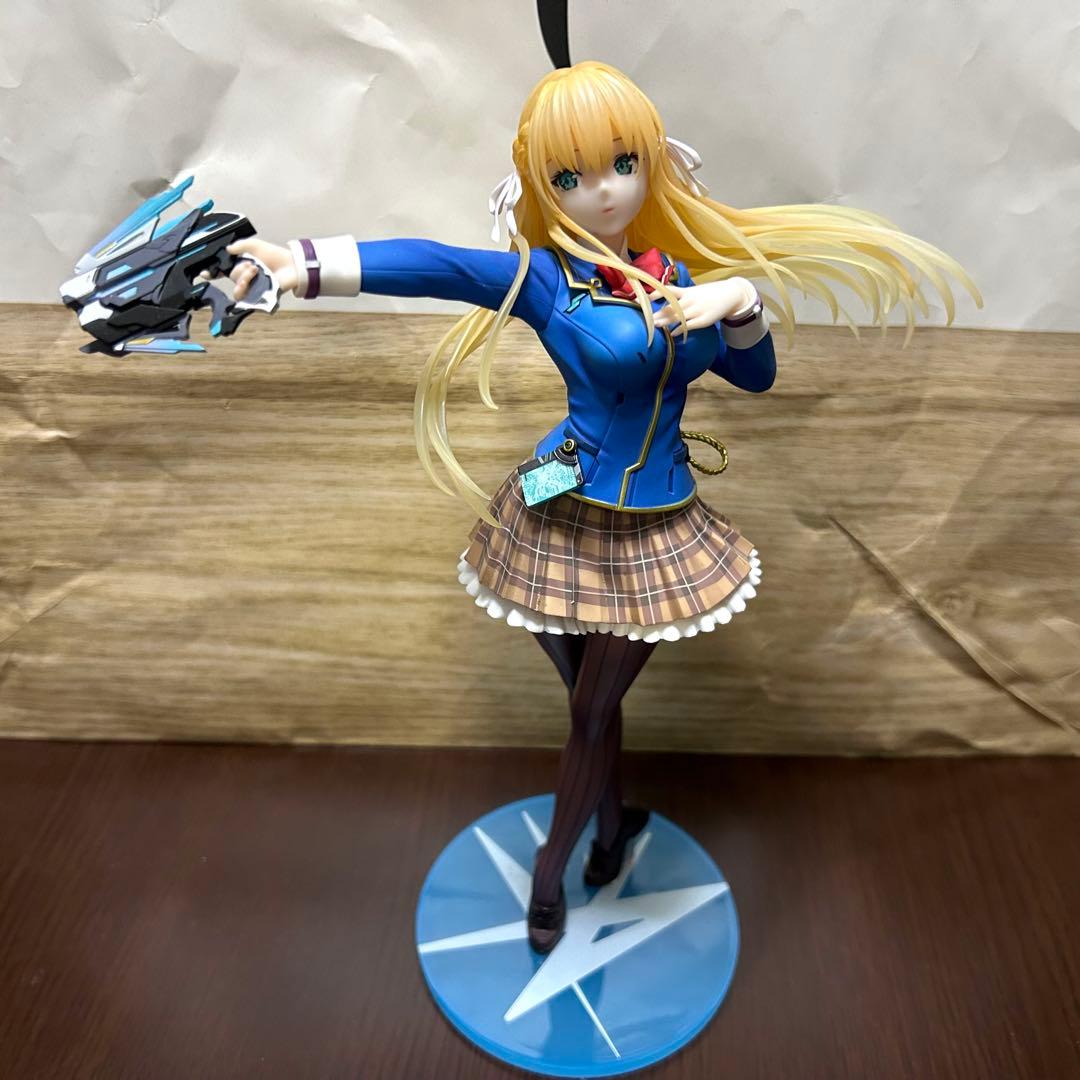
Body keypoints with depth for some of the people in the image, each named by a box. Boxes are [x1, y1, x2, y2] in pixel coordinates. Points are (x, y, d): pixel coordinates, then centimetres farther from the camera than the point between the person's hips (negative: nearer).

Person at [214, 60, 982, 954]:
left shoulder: (681, 273, 3)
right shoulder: (544, 278, -11)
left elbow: (756, 376, 8)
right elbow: (436, 266, -30)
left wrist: (741, 299, -13)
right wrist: (309, 264, -46)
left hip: (659, 527, 3)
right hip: (568, 520, -3)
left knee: (595, 708, 15)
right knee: (590, 700, 16)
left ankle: (551, 867, 38)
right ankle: (611, 824, 47)